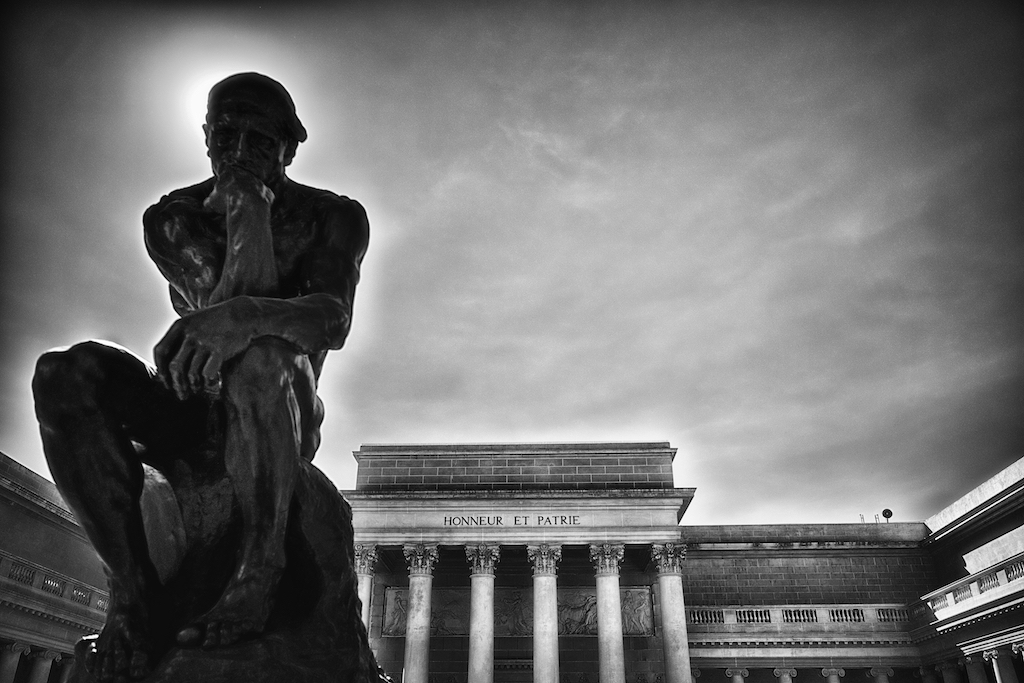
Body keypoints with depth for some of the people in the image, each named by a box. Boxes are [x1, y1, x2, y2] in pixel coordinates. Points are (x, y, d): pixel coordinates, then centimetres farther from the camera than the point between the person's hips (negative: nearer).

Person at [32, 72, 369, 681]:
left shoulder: (331, 217, -2)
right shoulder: (174, 219, 4)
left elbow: (333, 321, -22)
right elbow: (218, 306, -13)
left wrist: (245, 315, -42)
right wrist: (248, 212, -19)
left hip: (285, 419, -3)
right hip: (193, 416, 3)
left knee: (261, 353, -38)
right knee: (66, 373, -23)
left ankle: (260, 568, -26)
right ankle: (133, 583, -21)